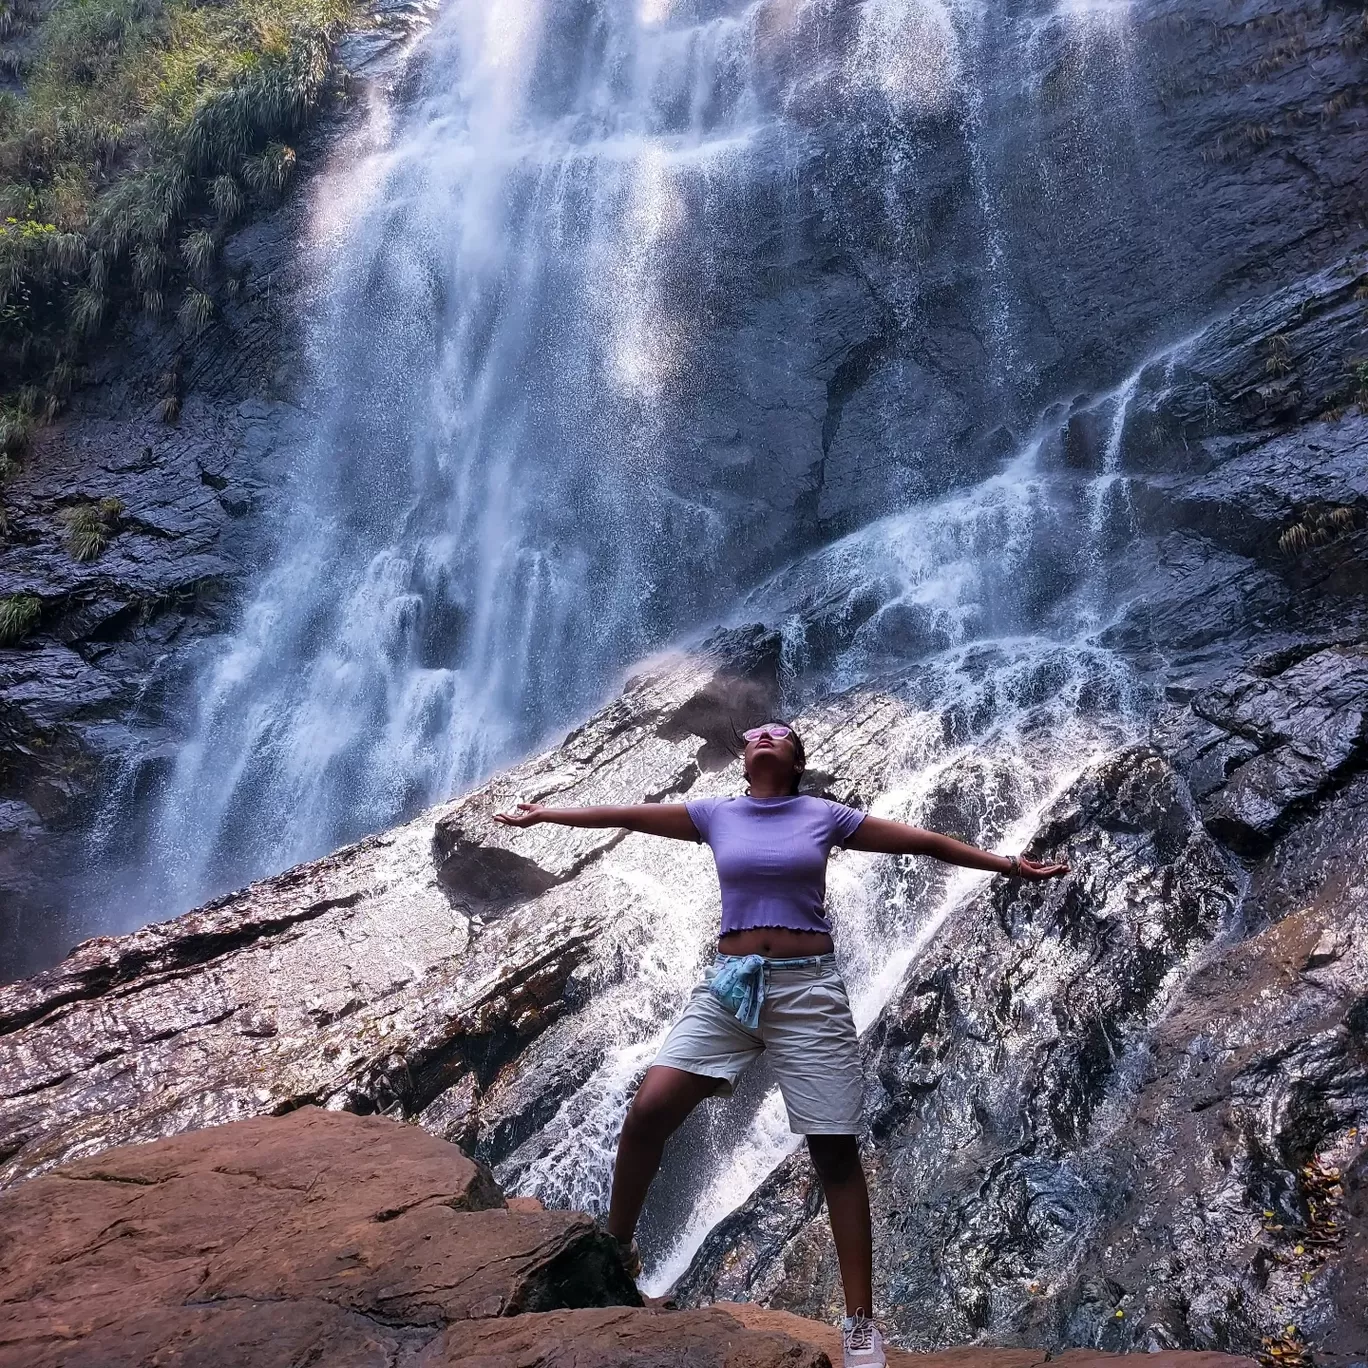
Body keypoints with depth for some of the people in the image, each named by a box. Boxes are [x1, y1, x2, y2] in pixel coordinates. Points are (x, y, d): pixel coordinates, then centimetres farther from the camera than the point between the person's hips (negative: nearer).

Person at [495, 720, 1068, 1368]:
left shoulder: (824, 816, 5)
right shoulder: (716, 814, 10)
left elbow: (924, 841, 8)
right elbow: (626, 815, 14)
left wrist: (1007, 865, 6)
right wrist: (542, 813, 18)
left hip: (808, 989, -1)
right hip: (728, 985, 2)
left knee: (835, 1150, -1)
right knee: (647, 1111, -11)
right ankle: (612, 1248, 12)